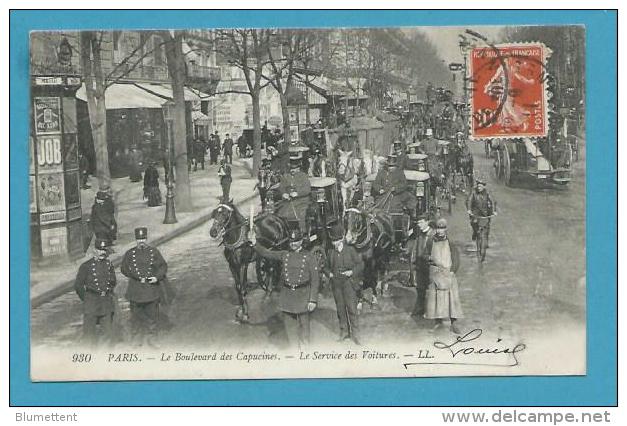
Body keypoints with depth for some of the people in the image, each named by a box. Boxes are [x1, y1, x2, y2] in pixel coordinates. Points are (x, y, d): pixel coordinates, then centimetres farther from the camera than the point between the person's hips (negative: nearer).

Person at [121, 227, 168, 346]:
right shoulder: (130, 253, 2)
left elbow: (163, 266, 4)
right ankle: (137, 341, 16)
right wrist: (137, 277, -10)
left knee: (152, 315, 4)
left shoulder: (154, 252, 2)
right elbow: (124, 269, 1)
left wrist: (157, 277, -12)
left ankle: (152, 340, 14)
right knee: (136, 315, 6)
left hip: (152, 288, 0)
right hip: (136, 291, 0)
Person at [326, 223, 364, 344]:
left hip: (349, 282, -4)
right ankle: (344, 331, 19)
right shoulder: (331, 253, 10)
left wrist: (352, 272, -13)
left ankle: (355, 333, 1)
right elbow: (327, 266, 23)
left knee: (352, 308, -7)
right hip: (336, 283, 4)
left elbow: (360, 264, 2)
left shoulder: (350, 250, 0)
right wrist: (329, 273, 2)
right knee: (340, 308, 7)